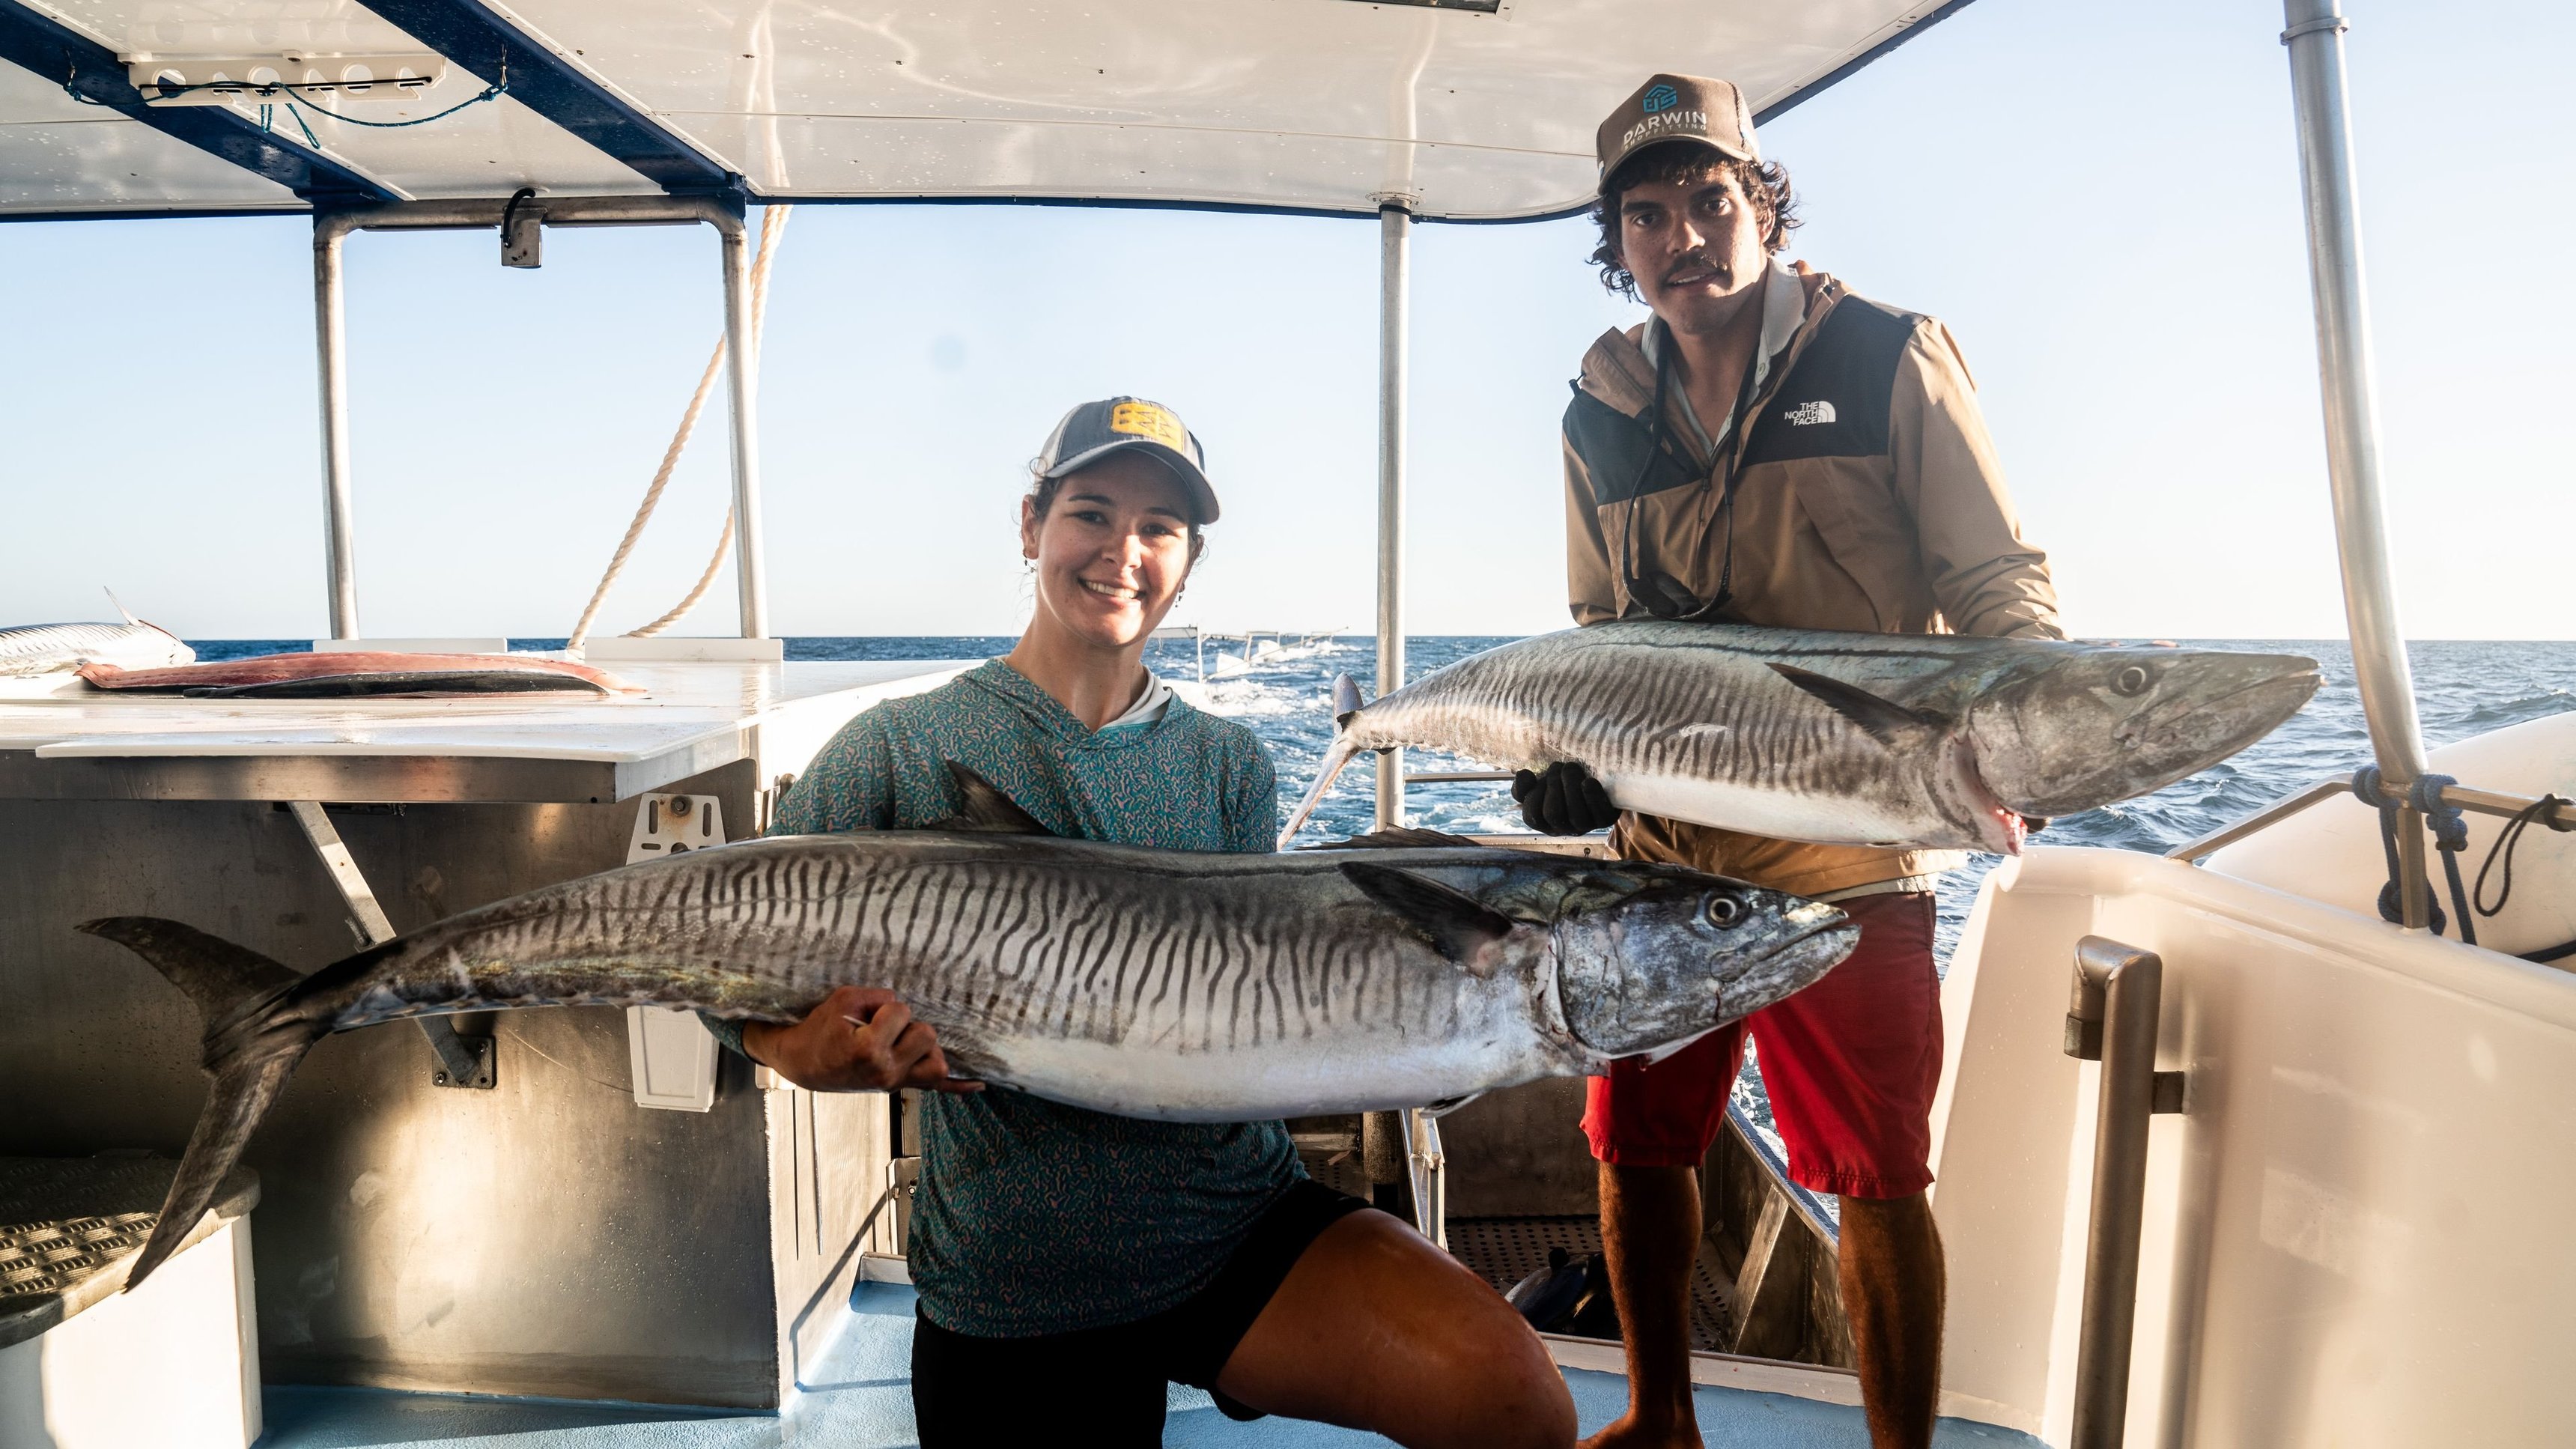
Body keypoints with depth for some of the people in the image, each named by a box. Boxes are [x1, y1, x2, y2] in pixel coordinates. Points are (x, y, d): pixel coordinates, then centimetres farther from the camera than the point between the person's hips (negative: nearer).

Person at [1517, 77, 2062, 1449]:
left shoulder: (1886, 359, -2)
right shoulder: (1600, 415, 9)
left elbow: (2003, 585, -1)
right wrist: (1569, 749, -2)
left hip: (1845, 855, -4)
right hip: (1659, 852, 5)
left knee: (1877, 1182, 1)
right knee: (1633, 1144, 13)